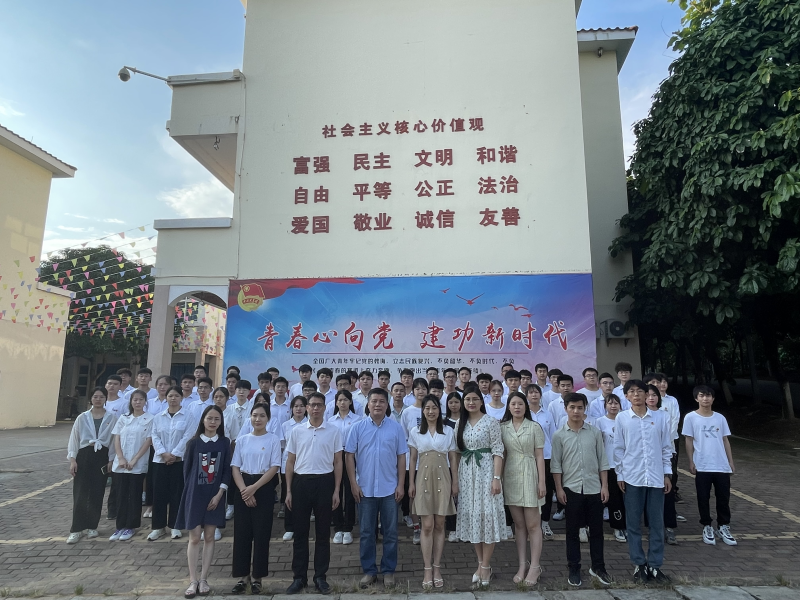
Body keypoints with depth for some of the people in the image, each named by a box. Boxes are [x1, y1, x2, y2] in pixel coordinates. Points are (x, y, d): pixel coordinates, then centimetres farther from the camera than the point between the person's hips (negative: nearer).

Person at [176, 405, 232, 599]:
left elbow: (227, 471, -2)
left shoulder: (225, 443, -1)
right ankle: (193, 581, 12)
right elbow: (186, 469, 3)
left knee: (209, 537, 6)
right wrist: (190, 492, 3)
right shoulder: (193, 442, -3)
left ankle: (203, 579, 16)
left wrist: (219, 494, -9)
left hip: (215, 496, 1)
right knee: (194, 538, 3)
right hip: (195, 495, -1)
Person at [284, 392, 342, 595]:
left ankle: (320, 576, 19)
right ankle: (299, 577, 20)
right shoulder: (296, 431, 4)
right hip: (301, 482, 1)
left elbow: (338, 462, 4)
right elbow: (290, 462, 8)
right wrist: (288, 491, 3)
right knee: (300, 532, 8)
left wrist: (336, 491, -2)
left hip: (324, 482, -1)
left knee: (323, 532, 7)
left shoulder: (334, 431, 1)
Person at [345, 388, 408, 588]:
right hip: (365, 488, 0)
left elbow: (401, 457, 1)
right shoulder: (358, 428, -2)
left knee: (390, 532, 9)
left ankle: (388, 570, 24)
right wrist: (353, 484, -5)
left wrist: (400, 485, -2)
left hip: (390, 489, 0)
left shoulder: (396, 427, -1)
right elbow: (350, 456, 0)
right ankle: (369, 570, 25)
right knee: (366, 532, 10)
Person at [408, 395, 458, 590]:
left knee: (439, 525, 6)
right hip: (423, 479, 0)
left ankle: (437, 568, 17)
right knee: (427, 526, -1)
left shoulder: (449, 431, 3)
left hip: (442, 480, 1)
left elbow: (453, 459, 5)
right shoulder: (415, 432, 3)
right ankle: (428, 570, 8)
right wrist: (411, 483, 0)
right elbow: (412, 459, 4)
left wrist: (455, 482, 2)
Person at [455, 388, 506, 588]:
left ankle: (485, 566, 11)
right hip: (466, 473, 5)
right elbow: (457, 451, 11)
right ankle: (481, 563, 23)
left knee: (487, 516, -2)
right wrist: (455, 478, 9)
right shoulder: (461, 423, 9)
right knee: (472, 516, 9)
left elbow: (498, 451, -9)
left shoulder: (491, 422, -6)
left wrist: (496, 478, -16)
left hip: (485, 471, -5)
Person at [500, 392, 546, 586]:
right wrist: (499, 479, 3)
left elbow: (540, 456, -2)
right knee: (519, 524, 10)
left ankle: (534, 567, 11)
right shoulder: (502, 427, 5)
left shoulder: (534, 427, -2)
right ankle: (522, 566, 18)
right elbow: (501, 455, 7)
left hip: (529, 477, -3)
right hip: (511, 478, 3)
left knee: (533, 525, 1)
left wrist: (541, 482, -7)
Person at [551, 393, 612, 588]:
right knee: (572, 531, 8)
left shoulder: (595, 432, 1)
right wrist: (559, 488, -5)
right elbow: (556, 464, -1)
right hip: (571, 488, -1)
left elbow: (602, 461, 4)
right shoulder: (559, 435, -3)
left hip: (594, 488, 1)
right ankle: (574, 569, 20)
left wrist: (605, 486, 1)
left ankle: (598, 567, 27)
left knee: (596, 529, 11)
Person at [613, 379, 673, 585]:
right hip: (632, 477, -1)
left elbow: (666, 448, 7)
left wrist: (667, 474, 4)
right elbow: (618, 449, 2)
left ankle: (654, 565, 20)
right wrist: (620, 475, 0)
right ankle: (639, 564, 19)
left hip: (656, 477, 1)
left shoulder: (660, 417, 2)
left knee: (657, 523, 8)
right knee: (633, 523, 6)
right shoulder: (622, 418, -1)